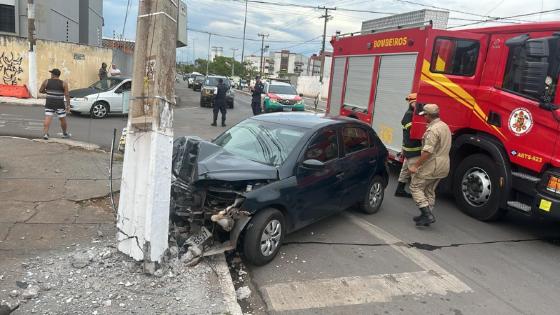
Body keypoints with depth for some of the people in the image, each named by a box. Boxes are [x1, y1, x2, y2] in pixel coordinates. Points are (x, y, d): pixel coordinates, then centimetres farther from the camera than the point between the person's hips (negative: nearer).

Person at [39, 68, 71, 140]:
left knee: (48, 118, -1)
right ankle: (65, 133, 23)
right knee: (63, 119, 11)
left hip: (49, 103, 1)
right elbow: (67, 95, -7)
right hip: (59, 104, -1)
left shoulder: (46, 82, 2)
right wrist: (68, 105, -6)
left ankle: (45, 134, -9)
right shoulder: (63, 83, -2)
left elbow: (40, 91, 8)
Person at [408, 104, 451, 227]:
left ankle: (427, 214, -9)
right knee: (429, 191, 18)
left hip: (432, 165, -10)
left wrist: (415, 165, -23)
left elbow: (428, 151, -27)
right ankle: (426, 216, 23)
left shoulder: (433, 129, -19)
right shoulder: (445, 126, 14)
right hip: (443, 166, 10)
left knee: (415, 187, -1)